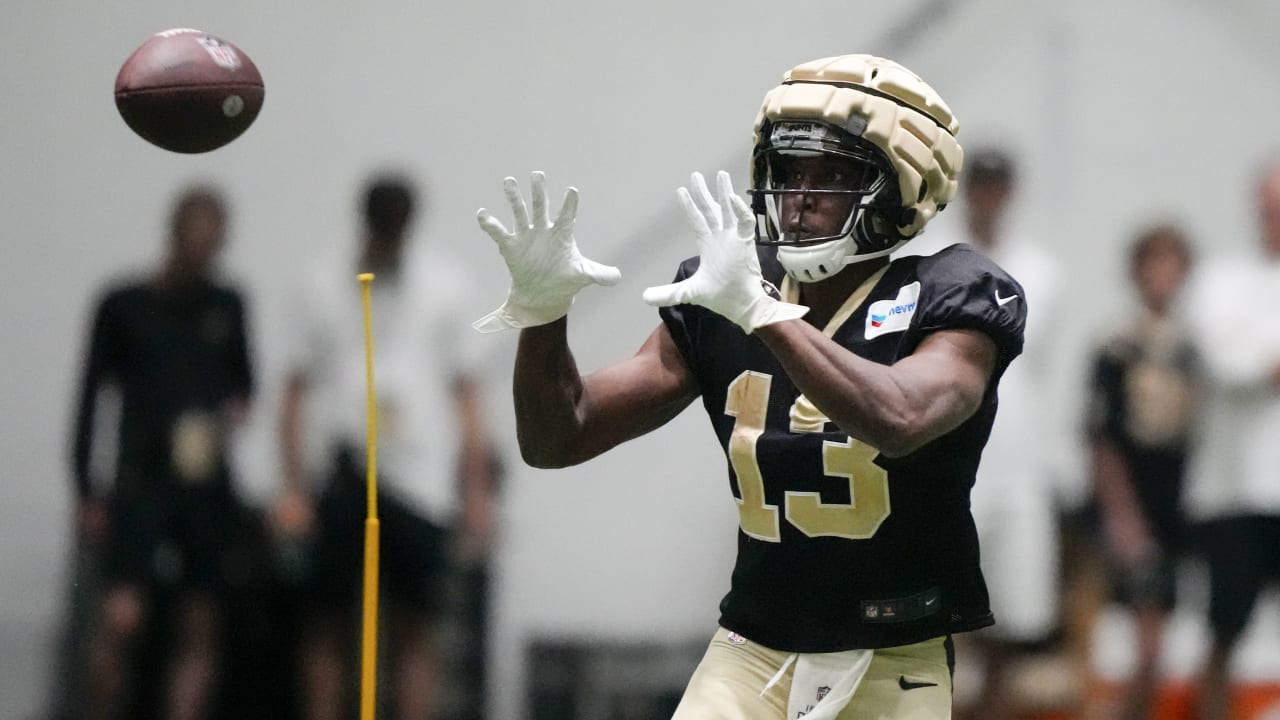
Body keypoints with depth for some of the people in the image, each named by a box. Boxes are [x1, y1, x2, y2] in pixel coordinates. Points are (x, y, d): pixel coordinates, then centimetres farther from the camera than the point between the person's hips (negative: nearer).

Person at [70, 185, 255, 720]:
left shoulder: (227, 306, 10)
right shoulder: (124, 306, 0)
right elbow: (93, 397, 3)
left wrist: (235, 412, 0)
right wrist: (86, 489, -2)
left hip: (207, 483, 4)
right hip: (139, 481, -4)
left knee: (200, 632, 1)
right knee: (121, 617, -17)